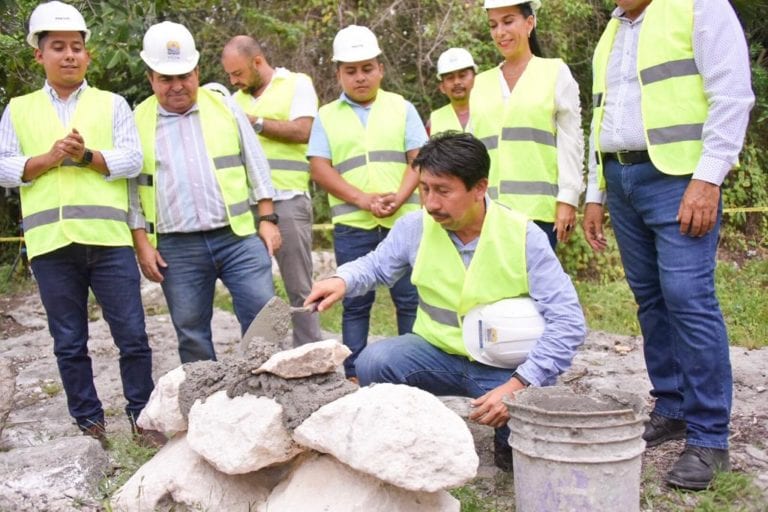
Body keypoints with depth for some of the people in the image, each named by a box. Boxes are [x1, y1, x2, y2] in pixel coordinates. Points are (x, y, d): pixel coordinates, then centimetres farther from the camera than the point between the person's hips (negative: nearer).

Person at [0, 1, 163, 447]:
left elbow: (133, 160, -1)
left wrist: (87, 156, -15)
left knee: (132, 335, 1)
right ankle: (89, 422, 21)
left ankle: (143, 417, 15)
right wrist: (49, 159, -10)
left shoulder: (112, 104, 10)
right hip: (51, 244, 1)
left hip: (108, 239, -1)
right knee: (69, 343, 8)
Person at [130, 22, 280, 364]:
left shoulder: (226, 108, 7)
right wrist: (142, 243, -2)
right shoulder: (137, 122, 5)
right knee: (192, 335, 7)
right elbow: (129, 189, 5)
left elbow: (256, 168, 9)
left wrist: (267, 220, 3)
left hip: (238, 237, 0)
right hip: (176, 248, 0)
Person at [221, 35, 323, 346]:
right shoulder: (237, 99, 19)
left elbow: (302, 132, -10)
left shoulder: (297, 83, 3)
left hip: (287, 200, -5)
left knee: (298, 288, -2)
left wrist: (254, 122, -8)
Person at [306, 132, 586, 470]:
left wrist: (518, 385, -25)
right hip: (438, 353, 3)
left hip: (506, 366, -2)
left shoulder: (523, 237, -15)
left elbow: (568, 321, -16)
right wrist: (342, 281, -13)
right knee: (373, 362, -25)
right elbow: (375, 265, 12)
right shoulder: (415, 227, -6)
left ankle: (510, 442, 10)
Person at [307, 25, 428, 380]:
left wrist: (399, 197, -14)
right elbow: (319, 168, 0)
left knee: (410, 298, 2)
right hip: (351, 225, 0)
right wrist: (363, 199, -12)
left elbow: (419, 158, 4)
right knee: (355, 302, 5)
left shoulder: (401, 108, 11)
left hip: (404, 220, 0)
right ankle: (353, 374, 12)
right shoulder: (326, 116, 10)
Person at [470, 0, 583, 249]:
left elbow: (570, 142, 2)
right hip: (489, 209, 3)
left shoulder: (555, 72, 7)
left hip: (538, 208, -3)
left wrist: (568, 200, -5)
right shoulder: (481, 83, 16)